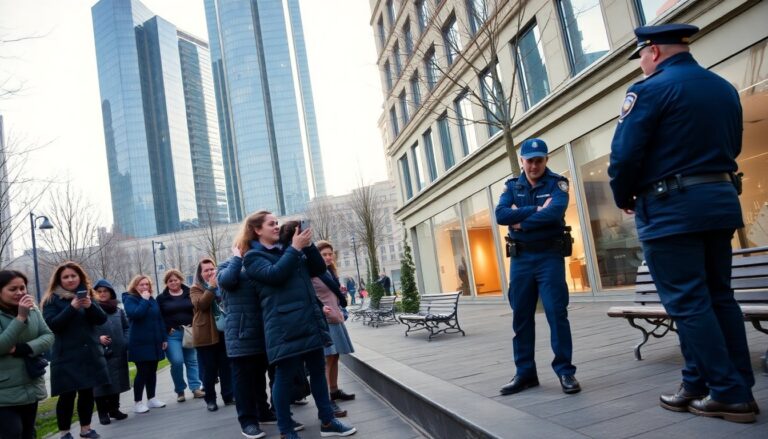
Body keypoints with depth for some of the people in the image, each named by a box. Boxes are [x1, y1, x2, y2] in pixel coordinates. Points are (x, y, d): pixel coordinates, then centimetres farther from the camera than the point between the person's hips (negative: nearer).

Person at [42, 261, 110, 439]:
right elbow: (52, 324, -15)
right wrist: (72, 307, -26)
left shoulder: (87, 294, 9)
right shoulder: (52, 300, -3)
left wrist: (90, 306, -19)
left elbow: (102, 319, 0)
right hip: (66, 356, -4)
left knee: (87, 392, 10)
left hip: (90, 353, 4)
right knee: (67, 395, -2)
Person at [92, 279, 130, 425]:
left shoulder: (118, 310, 11)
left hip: (117, 353, 5)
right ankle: (103, 413, 13)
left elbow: (126, 327, 16)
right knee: (101, 383, 1)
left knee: (116, 382, 11)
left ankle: (114, 409, 25)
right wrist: (97, 339, -19)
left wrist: (125, 341, 3)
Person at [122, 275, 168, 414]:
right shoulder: (130, 299, -5)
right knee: (142, 372, -5)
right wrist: (144, 300, -18)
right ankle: (138, 402, 5)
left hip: (154, 342, 6)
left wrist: (164, 338, 11)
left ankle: (152, 399, 21)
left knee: (152, 371, 11)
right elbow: (135, 314, -25)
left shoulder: (153, 300, 13)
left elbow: (160, 320, 15)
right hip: (140, 343, -6)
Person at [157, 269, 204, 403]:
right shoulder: (161, 298, 5)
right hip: (171, 334, -1)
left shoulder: (190, 294, 6)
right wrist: (167, 330, -10)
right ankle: (180, 391, 6)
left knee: (192, 361, 5)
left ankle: (196, 388, 11)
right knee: (177, 362, -9)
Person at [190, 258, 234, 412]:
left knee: (227, 367, 7)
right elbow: (200, 304, -17)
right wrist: (211, 286, -20)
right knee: (209, 369, 3)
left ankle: (229, 396, 16)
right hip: (206, 334, -3)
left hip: (224, 332, 3)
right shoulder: (196, 289, 3)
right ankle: (210, 399, 14)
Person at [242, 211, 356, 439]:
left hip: (310, 318, 7)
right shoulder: (253, 257, 1)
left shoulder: (288, 249, 20)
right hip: (284, 324, -6)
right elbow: (274, 274, -18)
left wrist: (308, 245, 0)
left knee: (318, 369, 11)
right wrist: (295, 248, -15)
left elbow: (319, 269, 14)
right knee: (285, 375, 1)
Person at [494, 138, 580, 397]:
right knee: (521, 317, 7)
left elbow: (555, 212, -19)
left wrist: (521, 222, -11)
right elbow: (501, 215, -8)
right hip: (520, 258, 4)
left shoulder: (557, 183, 1)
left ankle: (565, 371, 7)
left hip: (549, 256, -3)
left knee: (556, 313, -5)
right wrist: (536, 209, -14)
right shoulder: (512, 186, 11)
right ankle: (525, 373, 17)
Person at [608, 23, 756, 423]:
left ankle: (729, 395, 5)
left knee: (688, 303, -1)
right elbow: (731, 147, 21)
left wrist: (624, 198, 2)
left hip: (670, 208, -8)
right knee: (719, 296, 13)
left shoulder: (650, 90, -9)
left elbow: (625, 155, -14)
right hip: (721, 200, 8)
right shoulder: (725, 89, 15)